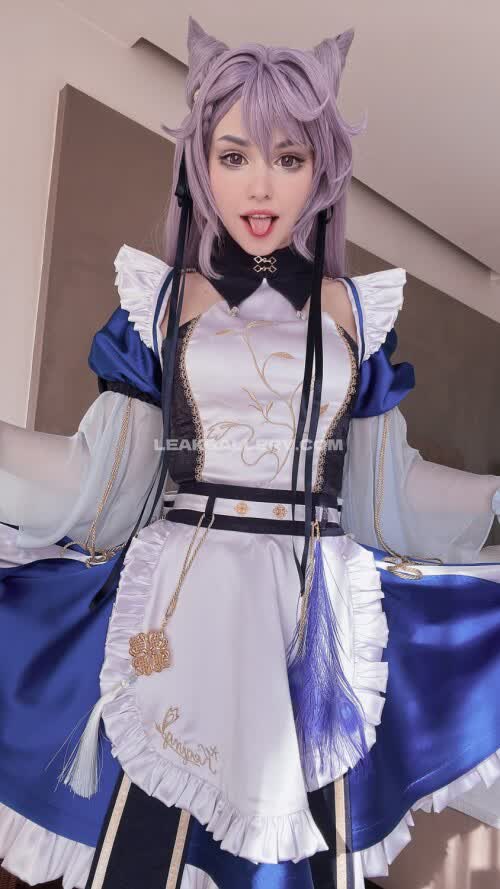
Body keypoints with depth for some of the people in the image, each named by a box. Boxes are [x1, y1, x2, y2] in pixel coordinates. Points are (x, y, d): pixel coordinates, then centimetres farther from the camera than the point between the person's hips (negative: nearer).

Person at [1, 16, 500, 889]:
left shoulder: (356, 309, 6)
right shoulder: (162, 298, 3)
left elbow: (384, 487, 8)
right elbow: (99, 476, 1)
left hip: (317, 615, 2)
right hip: (184, 604, -1)